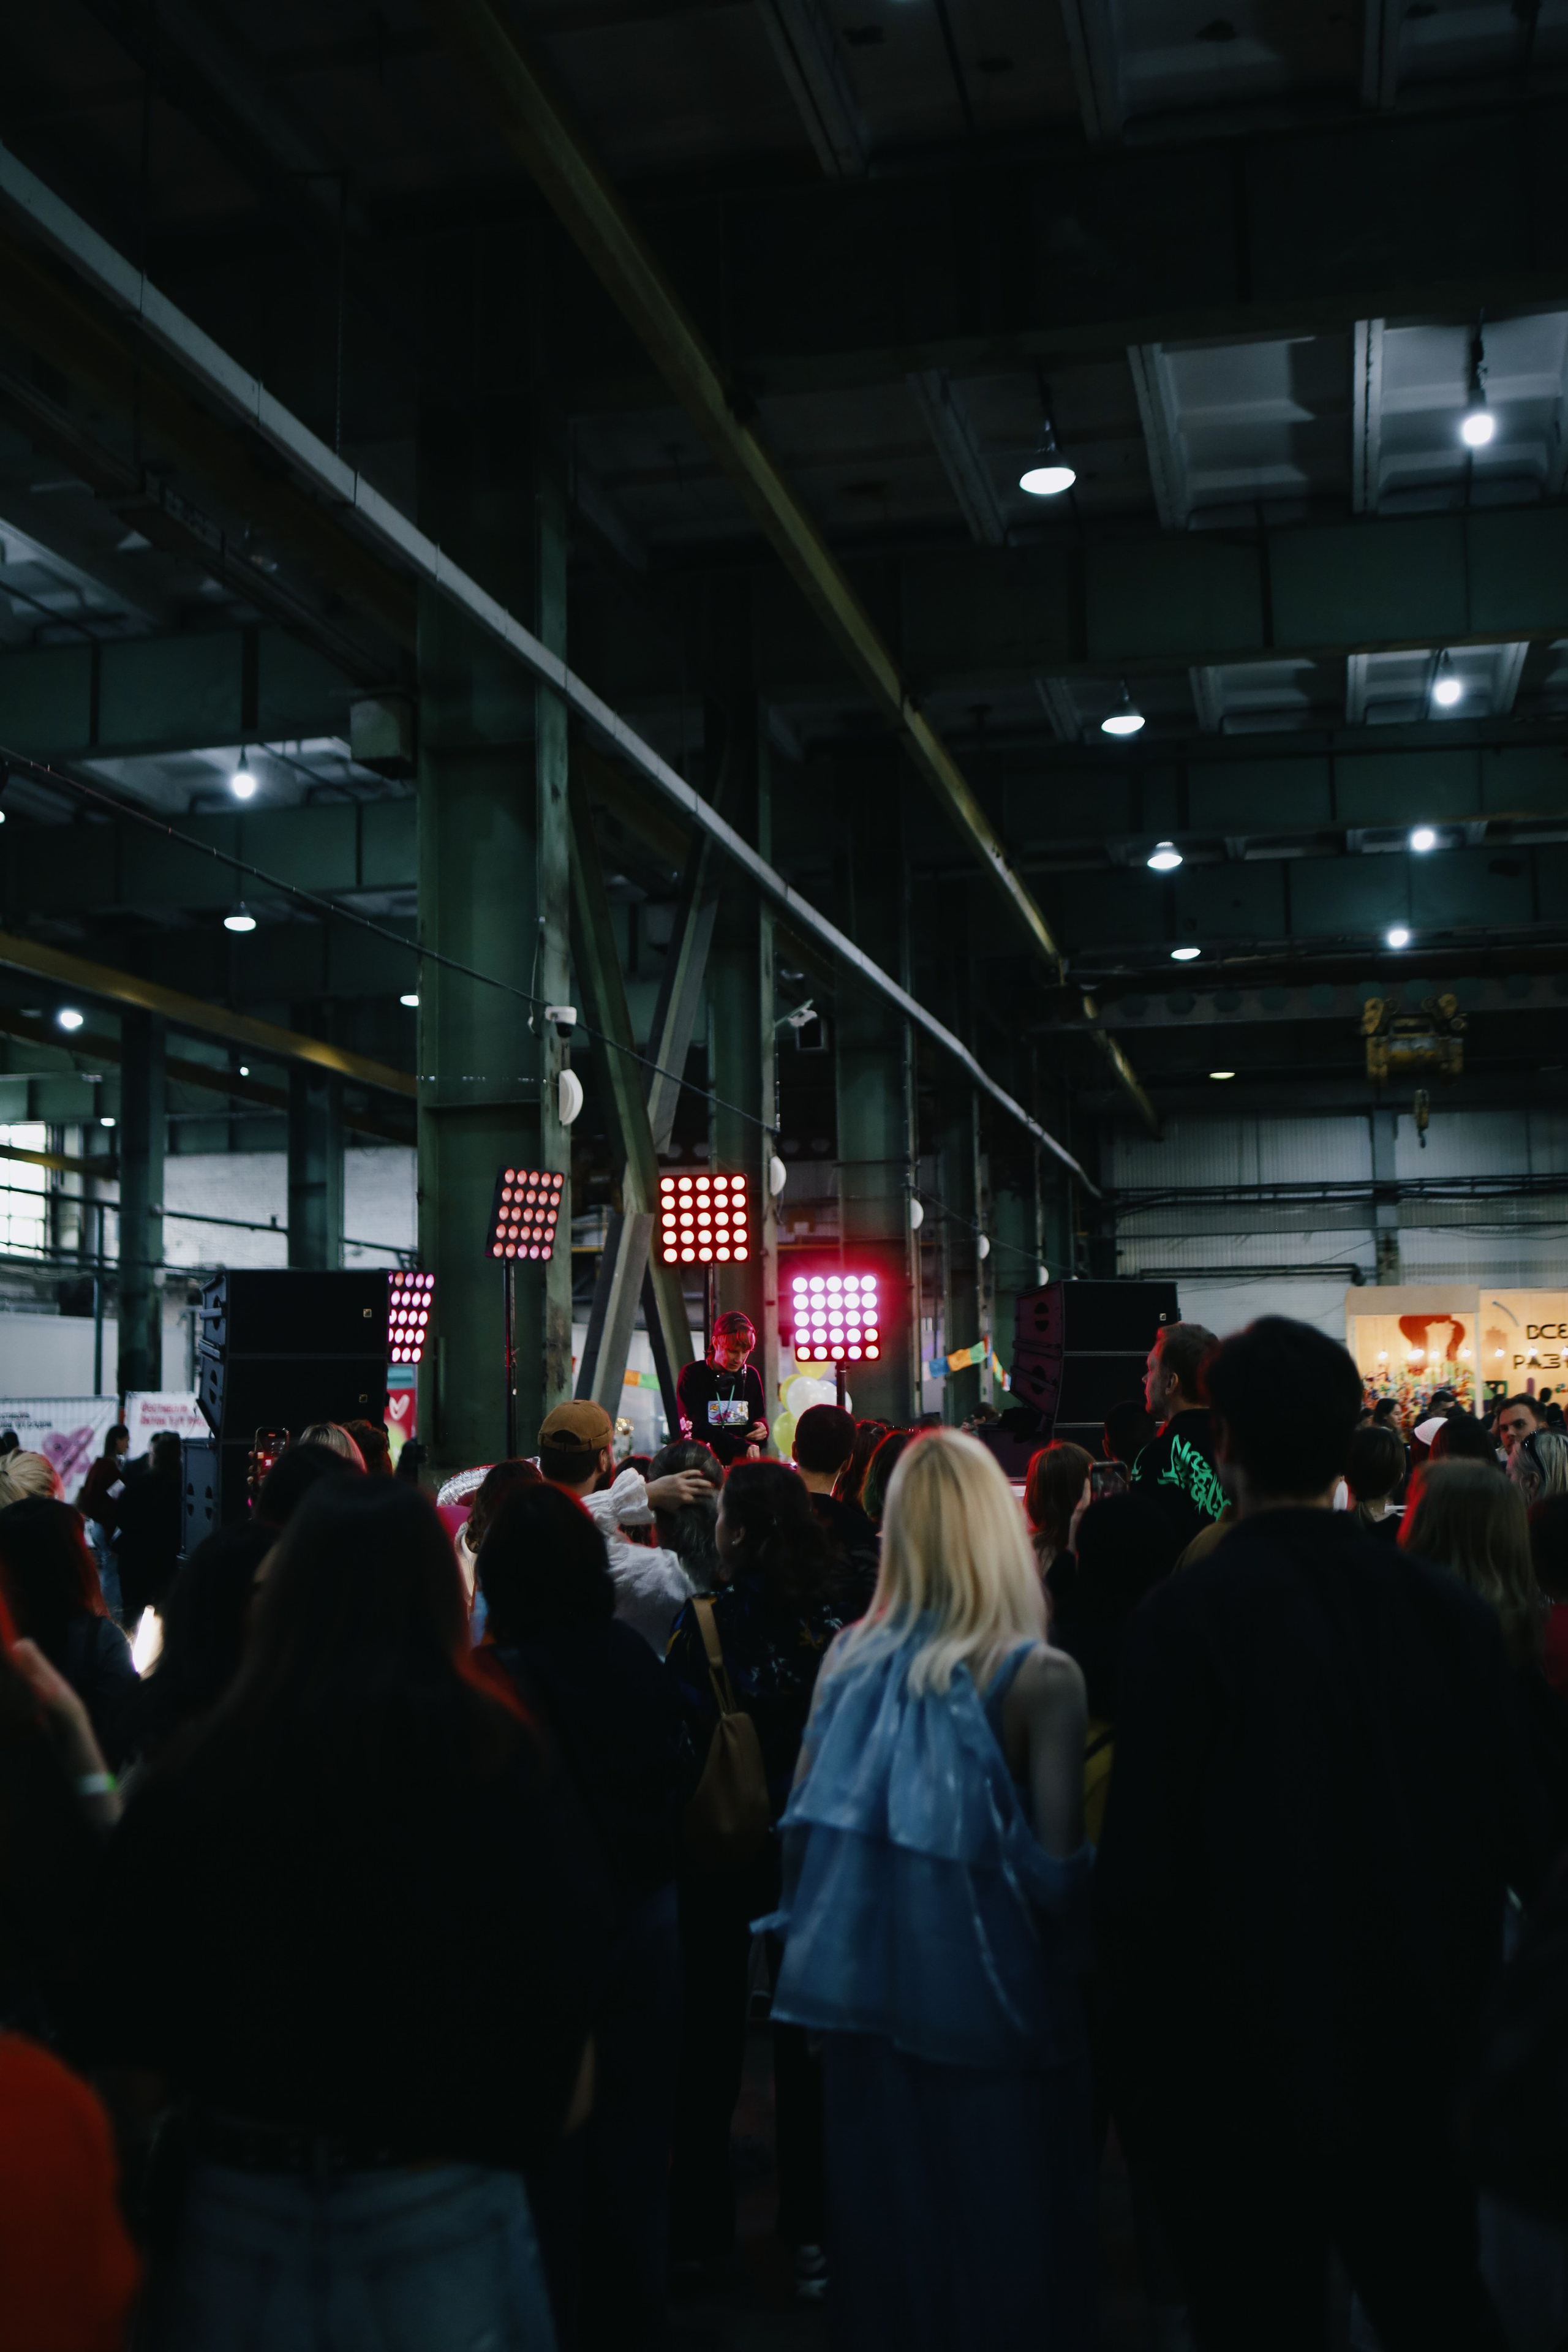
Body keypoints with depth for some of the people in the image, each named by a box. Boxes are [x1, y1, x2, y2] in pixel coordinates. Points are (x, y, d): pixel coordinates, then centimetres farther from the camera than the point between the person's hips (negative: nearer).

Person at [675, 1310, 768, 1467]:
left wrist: (762, 1427, 1)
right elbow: (695, 1428, -10)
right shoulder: (692, 1375, 1)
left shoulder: (751, 1375, 14)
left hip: (744, 1465, 4)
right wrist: (741, 1447, -20)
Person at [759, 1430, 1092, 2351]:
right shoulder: (1039, 1678, -17)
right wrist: (1070, 1962, -1)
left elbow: (807, 1828, 2)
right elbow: (1057, 1865, -20)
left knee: (886, 2220, 19)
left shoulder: (851, 1660, -5)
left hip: (866, 1993, 4)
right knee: (1005, 2239, 12)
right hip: (990, 2000, -4)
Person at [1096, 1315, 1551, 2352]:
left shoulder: (1188, 1617, -18)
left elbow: (1142, 1868, -16)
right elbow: (1519, 1835, 0)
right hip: (1426, 2066, 4)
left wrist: (1141, 2074, -5)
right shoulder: (1452, 1608, -6)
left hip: (1246, 2069, -3)